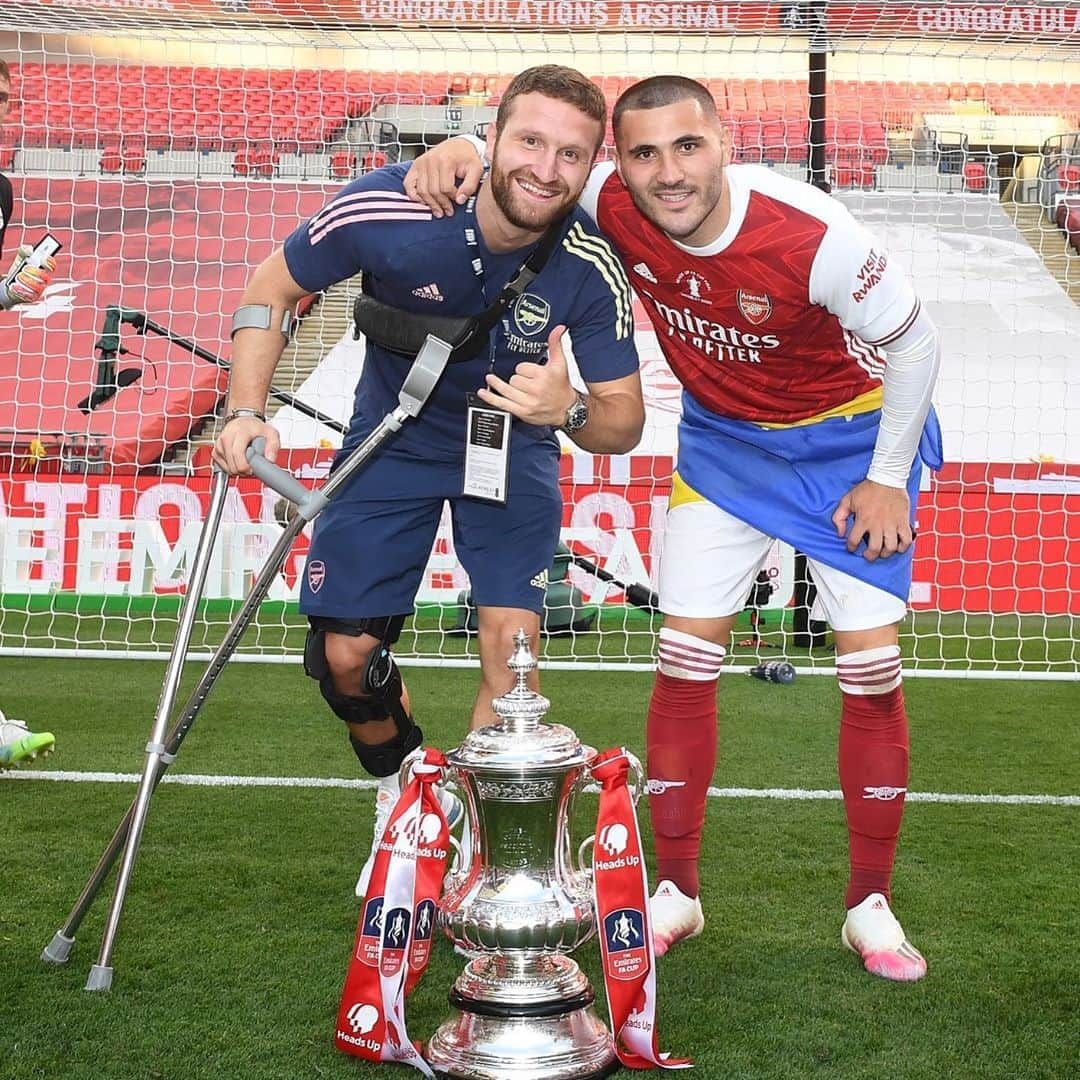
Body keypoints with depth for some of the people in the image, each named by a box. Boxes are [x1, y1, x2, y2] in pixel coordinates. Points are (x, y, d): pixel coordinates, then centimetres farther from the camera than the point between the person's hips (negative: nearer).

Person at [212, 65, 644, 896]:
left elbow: (625, 423, -17)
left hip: (514, 446, 0)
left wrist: (570, 408, -40)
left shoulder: (591, 267, -26)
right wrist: (247, 412, -21)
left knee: (510, 646, -16)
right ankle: (401, 796, 32)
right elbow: (273, 288, -11)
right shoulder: (391, 208, -28)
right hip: (394, 441, 1)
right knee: (345, 655, 1)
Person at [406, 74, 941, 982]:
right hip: (722, 438, 3)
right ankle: (677, 891, 14)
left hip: (847, 438, -3)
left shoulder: (813, 237, -33)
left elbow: (913, 342, -17)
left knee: (871, 662, -5)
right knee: (686, 654, -2)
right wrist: (461, 152, -28)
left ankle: (871, 905, 10)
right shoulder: (614, 204, -23)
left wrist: (888, 478, -11)